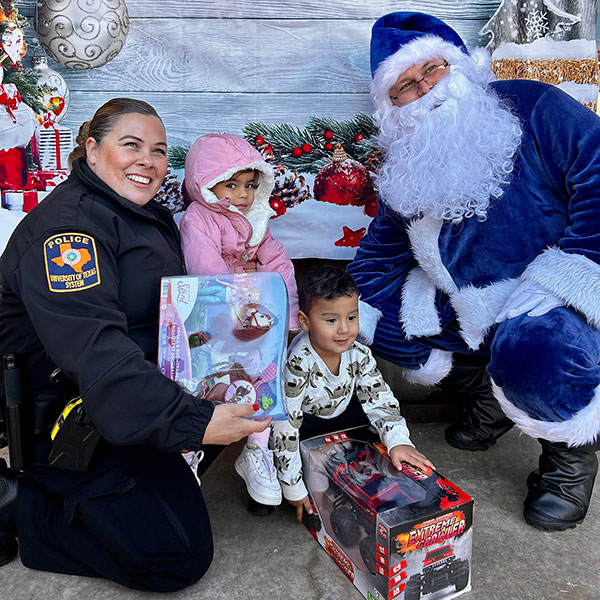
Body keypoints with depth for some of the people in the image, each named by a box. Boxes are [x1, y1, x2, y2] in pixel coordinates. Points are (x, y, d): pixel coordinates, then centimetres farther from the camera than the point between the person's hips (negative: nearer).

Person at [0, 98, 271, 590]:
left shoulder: (155, 219, 12)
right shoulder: (67, 225, -19)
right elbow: (95, 352, -31)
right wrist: (192, 421, -37)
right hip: (71, 419, -9)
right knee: (179, 559, -8)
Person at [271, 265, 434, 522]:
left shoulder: (359, 354, -21)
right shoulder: (296, 366, -37)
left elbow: (379, 398, -15)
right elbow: (286, 428, -34)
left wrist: (398, 440, -31)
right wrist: (293, 488, -29)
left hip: (341, 412, 5)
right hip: (304, 420, -4)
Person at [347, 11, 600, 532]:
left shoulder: (532, 108, -9)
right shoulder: (403, 175, 4)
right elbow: (375, 264, 7)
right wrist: (423, 352, -1)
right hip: (470, 311, 6)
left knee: (529, 350, -38)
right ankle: (487, 394, 13)